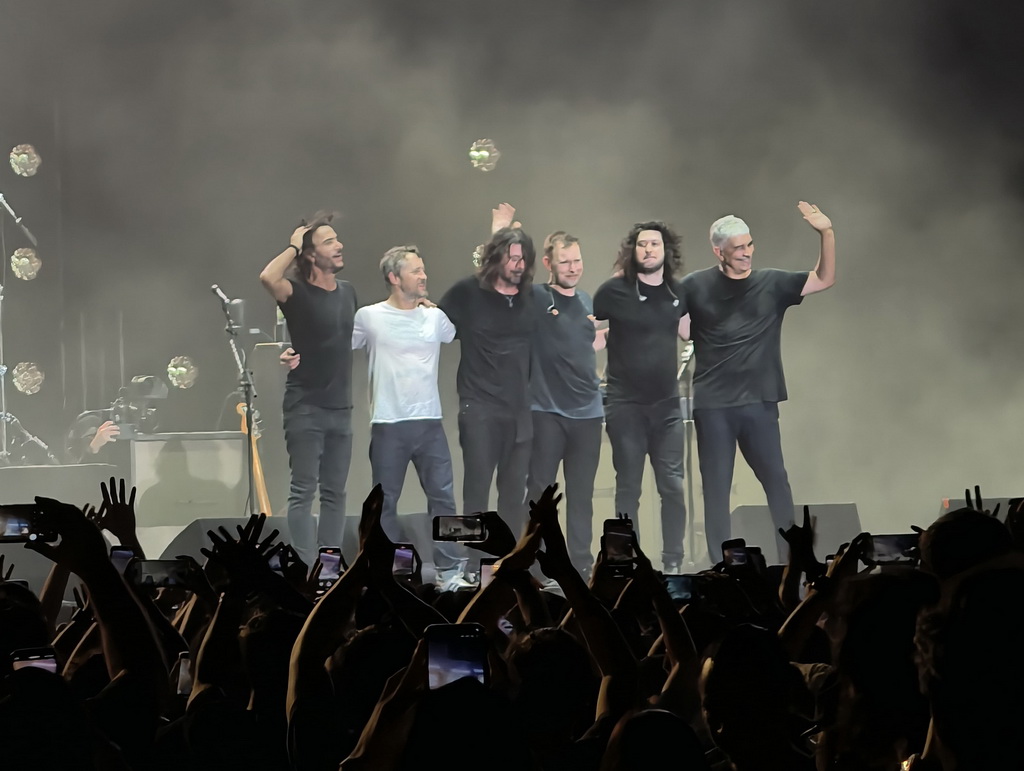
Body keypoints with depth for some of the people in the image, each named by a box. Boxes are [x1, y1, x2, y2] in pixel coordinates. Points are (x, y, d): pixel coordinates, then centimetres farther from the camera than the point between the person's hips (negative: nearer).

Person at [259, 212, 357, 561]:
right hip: (305, 407, -7)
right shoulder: (297, 292, -10)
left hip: (341, 408, 7)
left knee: (335, 492, 9)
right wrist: (294, 247, -17)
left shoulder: (348, 291, 10)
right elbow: (268, 278, -33)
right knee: (303, 491, -6)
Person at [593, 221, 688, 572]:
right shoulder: (615, 290, -8)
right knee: (628, 489, 2)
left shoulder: (677, 292, 5)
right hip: (625, 405, -3)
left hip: (667, 404, 3)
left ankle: (673, 563, 8)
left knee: (672, 486, 1)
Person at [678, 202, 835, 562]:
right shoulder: (695, 287, -3)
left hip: (759, 401, 2)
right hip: (712, 404, -2)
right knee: (716, 486, 3)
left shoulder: (771, 284, 3)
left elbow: (824, 279, 2)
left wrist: (826, 234, -12)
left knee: (776, 478, 6)